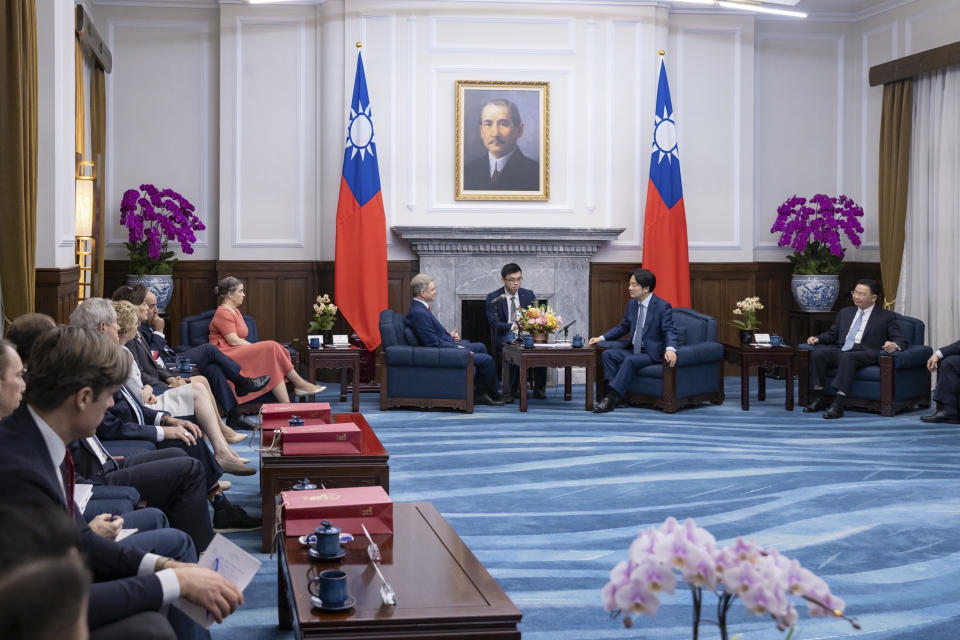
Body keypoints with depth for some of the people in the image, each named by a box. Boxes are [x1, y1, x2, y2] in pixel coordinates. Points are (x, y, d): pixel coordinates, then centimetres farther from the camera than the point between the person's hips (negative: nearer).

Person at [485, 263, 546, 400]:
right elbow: (494, 323, -8)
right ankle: (511, 389, -26)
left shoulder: (529, 295, 12)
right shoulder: (493, 298, 2)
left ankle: (539, 389, -16)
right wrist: (512, 326, -24)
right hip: (505, 337, -3)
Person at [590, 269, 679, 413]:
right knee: (608, 353, -15)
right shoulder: (632, 304, 9)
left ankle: (611, 399, -32)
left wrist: (670, 349, -40)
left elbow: (669, 331, -19)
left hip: (652, 353, -7)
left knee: (630, 360, -33)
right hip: (633, 349, 7)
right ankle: (616, 393, -21)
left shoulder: (663, 306, -12)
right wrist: (602, 337, 8)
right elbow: (623, 327, 20)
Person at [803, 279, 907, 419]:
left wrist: (894, 345, -22)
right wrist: (817, 338, 6)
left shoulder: (886, 317, 10)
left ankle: (837, 404, -44)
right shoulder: (844, 313, 25)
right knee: (817, 353, -25)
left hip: (865, 353, -5)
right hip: (840, 350, 5)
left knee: (847, 357, -38)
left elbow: (901, 340, 3)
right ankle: (818, 399, -20)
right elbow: (831, 335, 29)